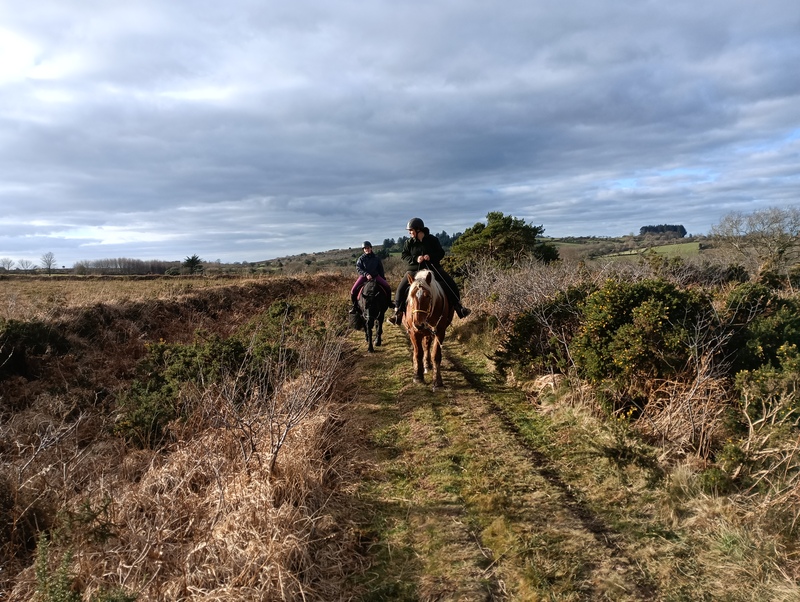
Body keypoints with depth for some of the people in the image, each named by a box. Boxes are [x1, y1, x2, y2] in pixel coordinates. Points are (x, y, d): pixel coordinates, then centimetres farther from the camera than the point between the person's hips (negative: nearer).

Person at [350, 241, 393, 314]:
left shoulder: (376, 258, 7)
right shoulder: (361, 259, 1)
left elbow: (381, 269, 14)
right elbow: (358, 268, -9)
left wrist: (383, 279, 10)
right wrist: (366, 274, -24)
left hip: (376, 276, 1)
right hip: (364, 276, -1)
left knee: (388, 288, -13)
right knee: (353, 290, -20)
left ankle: (389, 302, 11)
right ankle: (355, 306, 0)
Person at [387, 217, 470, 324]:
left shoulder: (432, 239, -1)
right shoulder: (409, 242, 1)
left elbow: (441, 253, -1)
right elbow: (404, 255, -1)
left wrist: (431, 257, -21)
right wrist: (415, 259, -20)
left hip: (433, 267, 0)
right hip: (415, 270, 1)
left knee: (451, 284, -12)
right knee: (401, 288, -14)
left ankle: (458, 307, 0)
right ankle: (398, 312, -3)